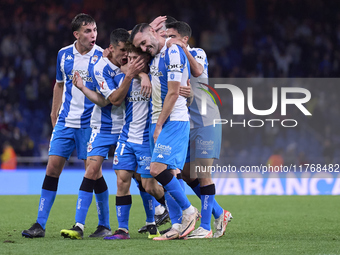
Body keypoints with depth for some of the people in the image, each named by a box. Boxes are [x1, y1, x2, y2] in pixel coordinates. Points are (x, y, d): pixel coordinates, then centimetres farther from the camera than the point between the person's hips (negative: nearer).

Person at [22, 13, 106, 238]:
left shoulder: (102, 56, -6)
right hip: (65, 121, 3)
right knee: (53, 167, -1)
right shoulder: (64, 55, 5)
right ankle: (40, 224, 3)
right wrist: (54, 113, 23)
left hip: (90, 123, -3)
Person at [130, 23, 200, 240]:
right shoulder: (156, 56, 15)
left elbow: (173, 93, -16)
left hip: (173, 121, -9)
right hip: (159, 122, 9)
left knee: (158, 169, -18)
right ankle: (178, 226, 6)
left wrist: (159, 126, -14)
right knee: (162, 173, 4)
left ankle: (189, 211, -4)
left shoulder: (173, 53, -13)